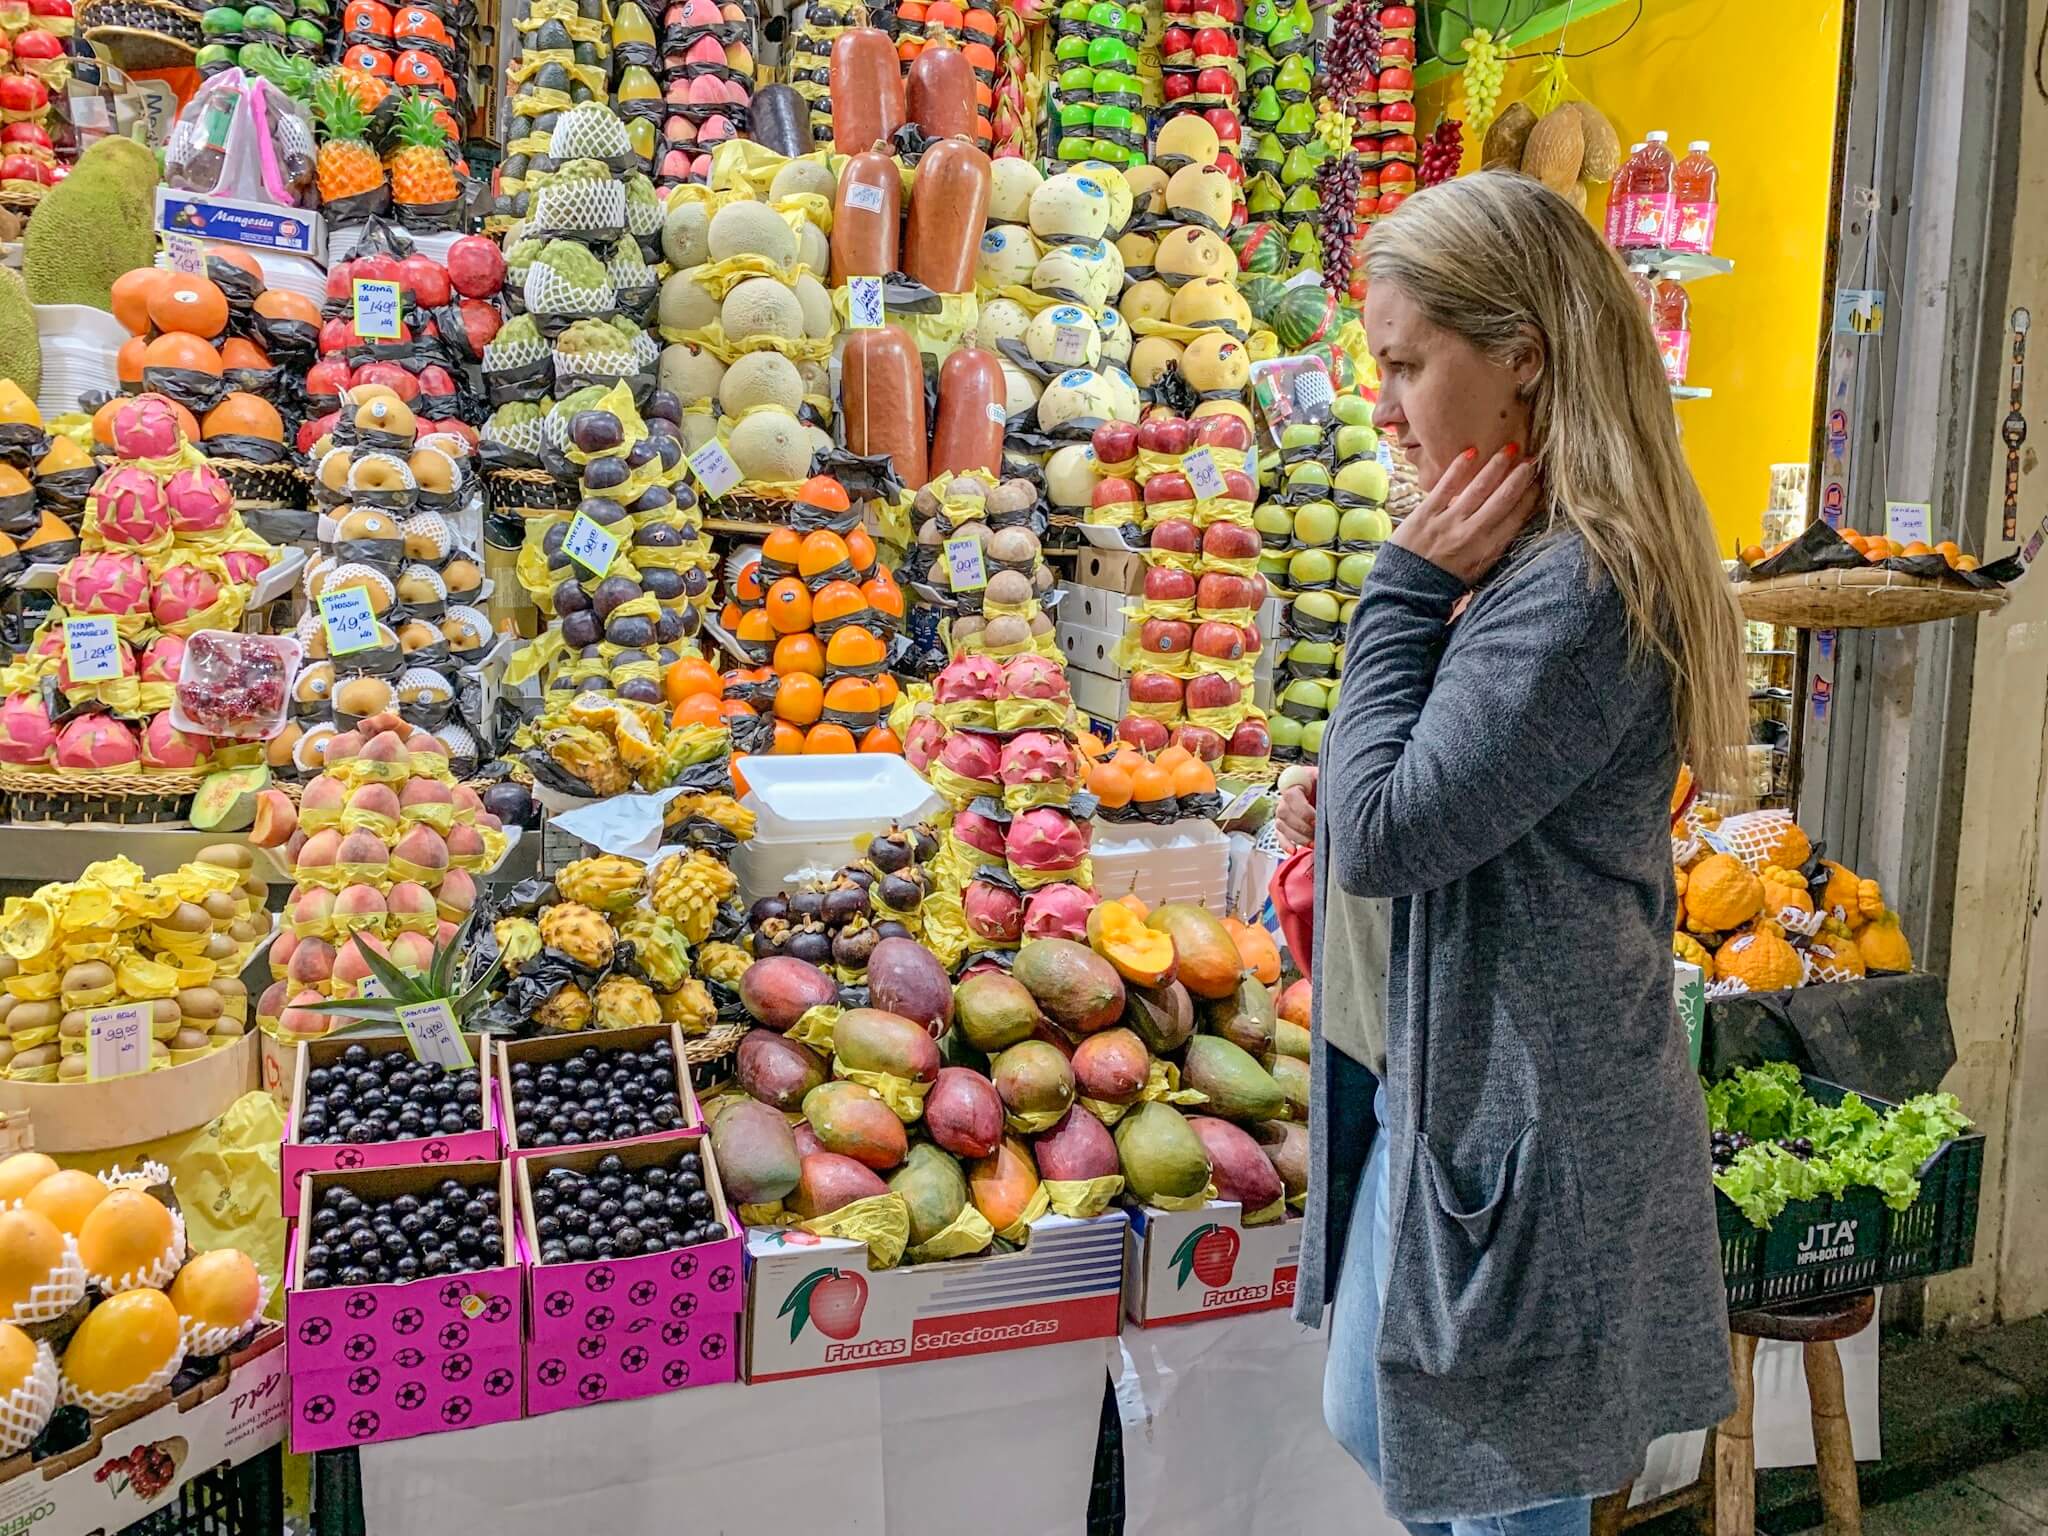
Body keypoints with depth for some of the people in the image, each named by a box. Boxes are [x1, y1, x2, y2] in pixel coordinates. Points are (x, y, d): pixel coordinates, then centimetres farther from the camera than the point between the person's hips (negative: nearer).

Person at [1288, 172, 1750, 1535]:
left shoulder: (1579, 589, -25)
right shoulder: (1517, 559, 8)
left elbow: (1383, 836, -26)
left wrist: (1407, 592, -19)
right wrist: (1344, 796, 0)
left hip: (1515, 1121, -10)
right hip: (1430, 1080, 10)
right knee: (1370, 1424, 25)